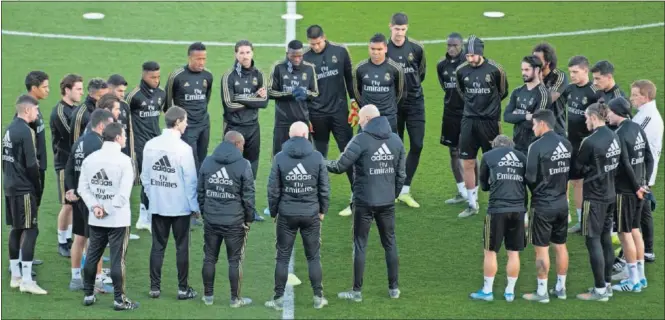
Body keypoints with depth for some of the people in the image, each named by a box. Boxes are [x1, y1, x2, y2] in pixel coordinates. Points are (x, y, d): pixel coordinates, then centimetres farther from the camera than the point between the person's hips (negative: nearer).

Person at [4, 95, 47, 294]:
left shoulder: (9, 129, 11)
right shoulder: (25, 131, -16)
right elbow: (31, 165, -16)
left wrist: (9, 179, 18)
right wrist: (38, 188, -6)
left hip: (10, 187, 9)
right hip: (24, 189, -9)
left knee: (16, 229, 15)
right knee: (30, 230, -7)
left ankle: (16, 276, 21)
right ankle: (26, 280, -10)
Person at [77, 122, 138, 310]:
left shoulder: (90, 159, 3)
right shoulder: (123, 160, -13)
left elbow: (82, 188, 0)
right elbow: (124, 193, -18)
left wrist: (95, 207, -5)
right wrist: (107, 209, -9)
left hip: (95, 219, 5)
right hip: (118, 219, -5)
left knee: (92, 257, 14)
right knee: (117, 260, 0)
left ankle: (88, 295, 21)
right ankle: (119, 300, 4)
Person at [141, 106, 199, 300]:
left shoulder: (150, 145, -1)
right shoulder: (183, 148, -16)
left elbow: (145, 176, 6)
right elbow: (190, 180, -13)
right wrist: (195, 205, -2)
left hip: (157, 205, 4)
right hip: (181, 206, -4)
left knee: (157, 246, 10)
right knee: (182, 247, 6)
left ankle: (155, 287, 12)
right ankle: (182, 289, 11)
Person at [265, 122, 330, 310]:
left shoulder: (280, 158, -7)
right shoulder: (317, 157, -5)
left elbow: (273, 189, -4)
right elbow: (324, 188, -2)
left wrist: (273, 212, 8)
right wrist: (323, 210, 11)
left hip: (287, 215, 0)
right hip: (311, 214, 1)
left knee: (282, 257, 7)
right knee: (314, 257, 10)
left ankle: (278, 299, 9)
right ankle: (318, 297, 12)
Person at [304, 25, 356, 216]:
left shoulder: (340, 51, -1)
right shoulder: (305, 59, -2)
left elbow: (350, 78, 6)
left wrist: (355, 104, 1)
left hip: (340, 112, 0)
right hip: (317, 116, 0)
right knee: (319, 158, 8)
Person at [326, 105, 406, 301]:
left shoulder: (361, 140, -14)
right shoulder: (396, 140, 5)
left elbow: (340, 166, -15)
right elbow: (401, 174, 10)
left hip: (364, 202, -5)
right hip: (387, 203, 5)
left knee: (360, 245, 5)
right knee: (390, 243, 15)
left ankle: (357, 291, 8)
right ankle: (394, 288, 19)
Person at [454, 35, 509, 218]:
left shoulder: (495, 69, -8)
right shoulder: (461, 71, 0)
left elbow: (503, 92, 7)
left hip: (489, 121, -3)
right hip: (469, 120, 3)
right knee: (467, 164, 2)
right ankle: (472, 204, 13)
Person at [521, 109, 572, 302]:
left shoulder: (537, 146, -18)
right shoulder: (566, 144, 2)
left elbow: (530, 178, -17)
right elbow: (570, 172, 7)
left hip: (543, 205, -6)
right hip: (562, 203, 6)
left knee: (542, 249, 2)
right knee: (561, 246, 15)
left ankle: (542, 292, 8)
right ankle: (560, 288, 23)